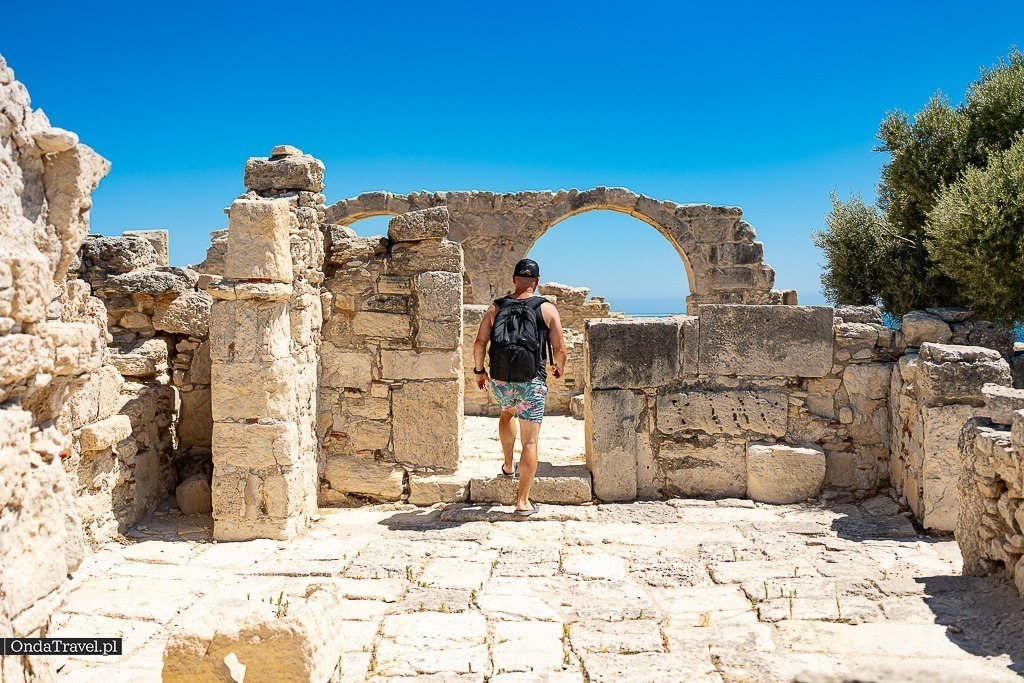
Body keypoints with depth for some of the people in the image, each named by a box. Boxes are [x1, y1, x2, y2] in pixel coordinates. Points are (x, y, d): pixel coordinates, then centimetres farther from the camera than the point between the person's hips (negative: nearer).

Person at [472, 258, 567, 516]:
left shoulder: (496, 307, 4)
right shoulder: (547, 309, -1)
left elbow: (479, 344, -1)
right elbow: (559, 349, -3)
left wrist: (479, 370, 15)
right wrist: (559, 368, 18)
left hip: (499, 380, 3)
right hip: (531, 382, -3)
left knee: (507, 414, 36)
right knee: (530, 441, 2)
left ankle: (509, 466, 46)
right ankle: (523, 501, 1)